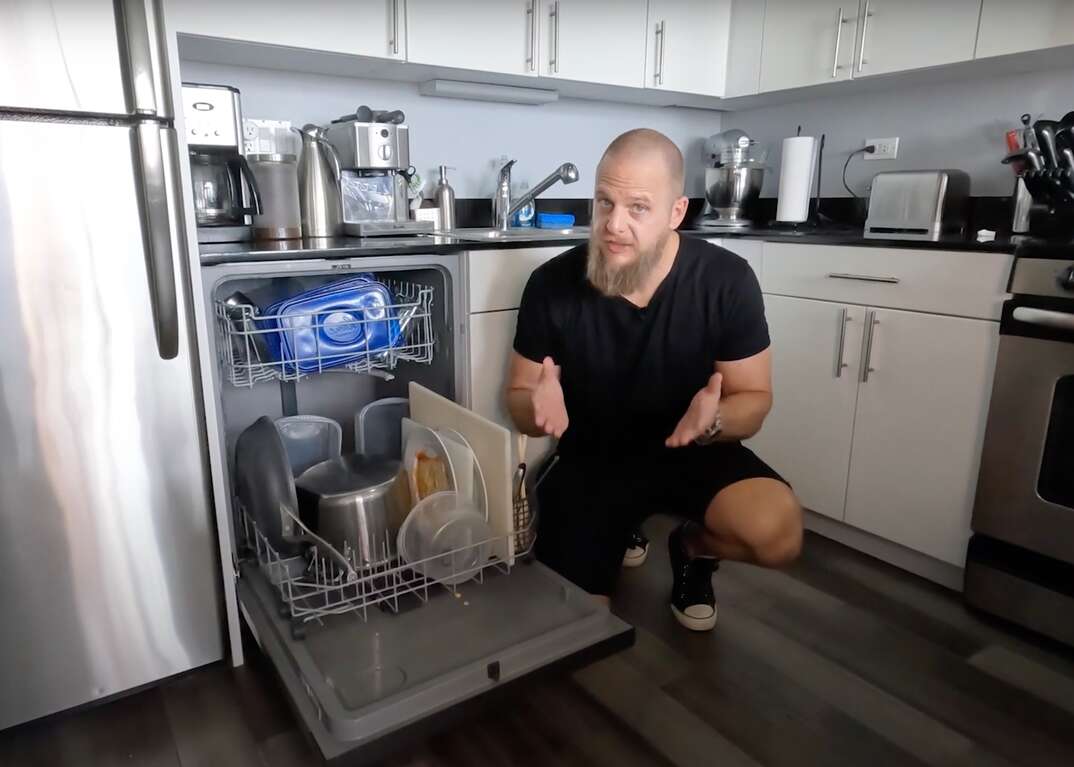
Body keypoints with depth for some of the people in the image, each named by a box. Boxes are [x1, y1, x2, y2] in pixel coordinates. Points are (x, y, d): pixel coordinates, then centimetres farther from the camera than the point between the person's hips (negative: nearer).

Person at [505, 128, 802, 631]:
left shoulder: (726, 281, -17)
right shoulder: (552, 283, -16)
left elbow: (754, 399, -8)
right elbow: (518, 394, -4)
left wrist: (714, 421, -32)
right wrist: (538, 410, -29)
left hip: (693, 451, 0)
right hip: (589, 457, 1)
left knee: (776, 533, -28)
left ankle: (692, 547, 8)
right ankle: (622, 535, 28)